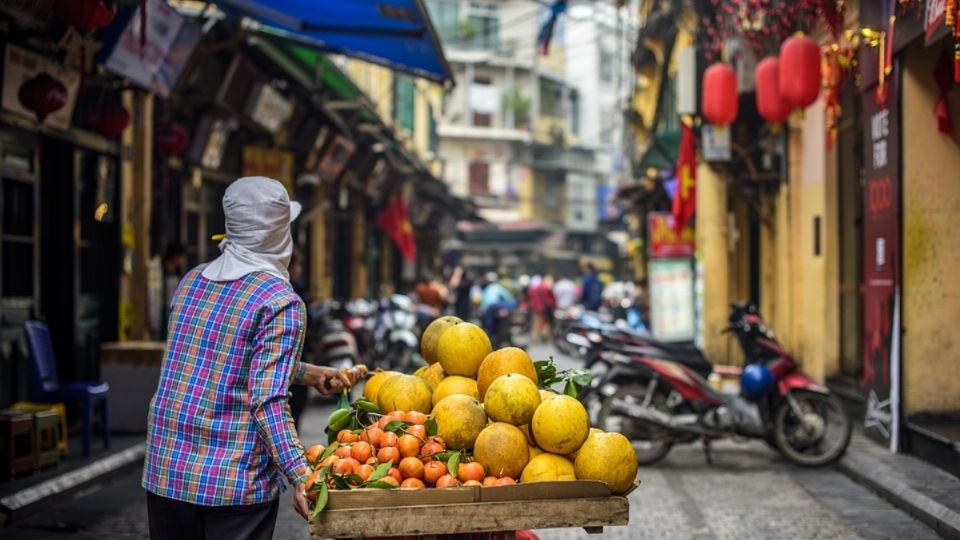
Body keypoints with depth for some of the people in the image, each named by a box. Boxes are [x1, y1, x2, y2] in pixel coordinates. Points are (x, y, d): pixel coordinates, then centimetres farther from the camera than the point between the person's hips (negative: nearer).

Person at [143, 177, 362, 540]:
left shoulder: (191, 281, 8)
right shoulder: (281, 302, -13)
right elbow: (268, 400, -20)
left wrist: (308, 374, 17)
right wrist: (301, 477, -21)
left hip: (165, 472, 6)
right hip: (235, 483, -6)